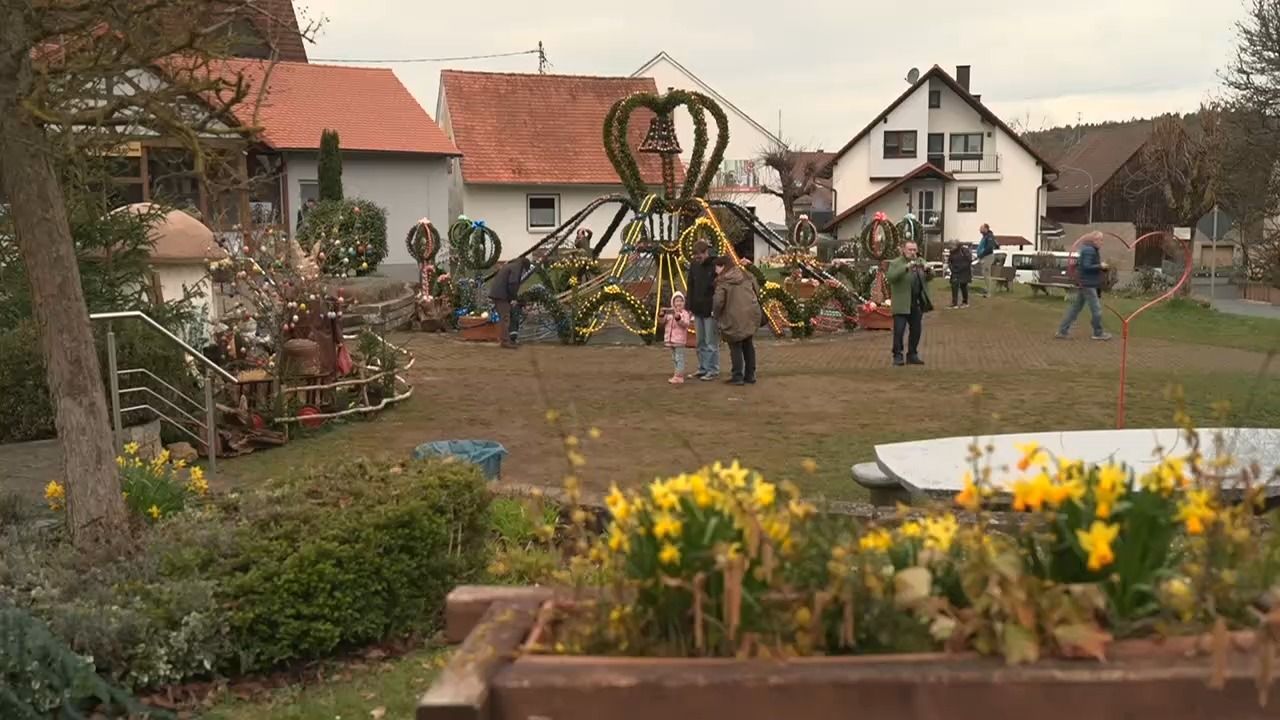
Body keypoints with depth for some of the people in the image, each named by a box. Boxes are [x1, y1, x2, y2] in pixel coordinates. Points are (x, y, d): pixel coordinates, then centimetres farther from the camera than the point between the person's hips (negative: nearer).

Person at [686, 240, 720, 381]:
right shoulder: (693, 265, 7)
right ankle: (702, 368, 22)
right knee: (700, 342, 13)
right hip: (697, 309, 6)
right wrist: (690, 306, 7)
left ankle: (712, 370, 7)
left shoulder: (716, 265, -12)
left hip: (711, 310, -6)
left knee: (711, 342, -1)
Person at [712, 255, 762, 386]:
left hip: (734, 317, -6)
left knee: (735, 345, 5)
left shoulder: (722, 281, -9)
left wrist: (716, 314, 1)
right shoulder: (746, 276, 11)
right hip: (751, 314, 6)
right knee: (748, 343, 17)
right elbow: (757, 292, 15)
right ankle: (750, 375, 20)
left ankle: (738, 376, 3)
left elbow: (718, 301, -17)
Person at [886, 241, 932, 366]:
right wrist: (906, 267, -29)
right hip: (902, 304, -6)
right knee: (899, 331, -7)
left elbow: (930, 277, 11)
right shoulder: (896, 263, -5)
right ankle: (897, 356, 2)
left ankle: (912, 355, 21)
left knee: (916, 330, 10)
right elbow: (890, 277, -22)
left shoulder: (921, 261, 12)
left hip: (918, 303, 6)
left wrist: (927, 270, -12)